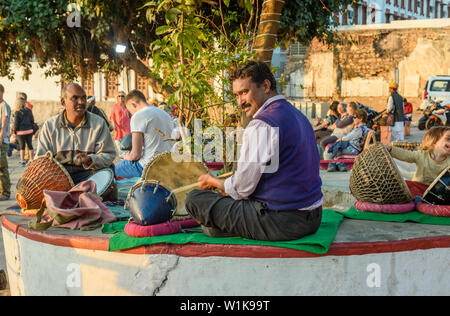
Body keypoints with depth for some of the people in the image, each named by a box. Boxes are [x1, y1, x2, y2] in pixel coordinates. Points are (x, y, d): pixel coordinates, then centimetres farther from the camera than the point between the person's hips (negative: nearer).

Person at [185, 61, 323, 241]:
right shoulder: (298, 116, 12)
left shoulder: (261, 125, -18)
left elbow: (242, 188, -14)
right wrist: (229, 187, 20)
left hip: (279, 222, -9)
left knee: (195, 198, -5)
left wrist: (213, 182, 8)